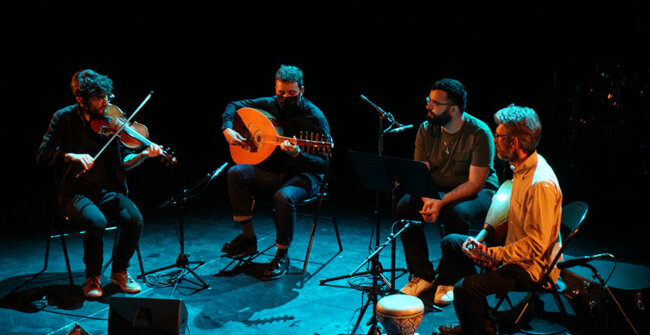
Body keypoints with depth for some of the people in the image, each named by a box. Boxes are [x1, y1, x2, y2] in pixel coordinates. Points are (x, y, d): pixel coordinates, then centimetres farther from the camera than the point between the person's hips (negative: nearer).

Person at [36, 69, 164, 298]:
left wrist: (144, 155, -16)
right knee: (96, 221, -33)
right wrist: (71, 156, -26)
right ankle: (92, 278, -7)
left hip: (107, 191, 3)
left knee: (134, 218, -24)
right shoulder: (64, 118, -3)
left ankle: (119, 271, 2)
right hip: (75, 192, -3)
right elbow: (43, 157, -9)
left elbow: (124, 161, 4)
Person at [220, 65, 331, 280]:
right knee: (236, 174, -17)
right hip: (273, 170, 6)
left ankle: (282, 256, -15)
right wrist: (227, 129, -6)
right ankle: (248, 238, -8)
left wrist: (297, 155, -39)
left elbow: (323, 164, -21)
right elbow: (234, 106, 13)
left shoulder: (314, 117, -16)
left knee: (283, 197, -37)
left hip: (303, 176, -5)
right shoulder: (270, 105, 0)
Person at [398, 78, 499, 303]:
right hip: (435, 190, 5)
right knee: (404, 207, -22)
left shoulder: (479, 133, -19)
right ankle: (422, 276, -12)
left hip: (477, 192, -4)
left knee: (456, 212, -36)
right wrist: (428, 200, -27)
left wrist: (441, 202, -32)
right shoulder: (426, 129, -5)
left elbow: (475, 183, -21)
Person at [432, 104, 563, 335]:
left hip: (533, 266, -11)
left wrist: (493, 254, -20)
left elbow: (536, 245, -28)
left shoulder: (541, 184, -29)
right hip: (513, 249, 11)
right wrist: (482, 237, 3)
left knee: (465, 288, -27)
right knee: (451, 243, 17)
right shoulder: (521, 167, 3)